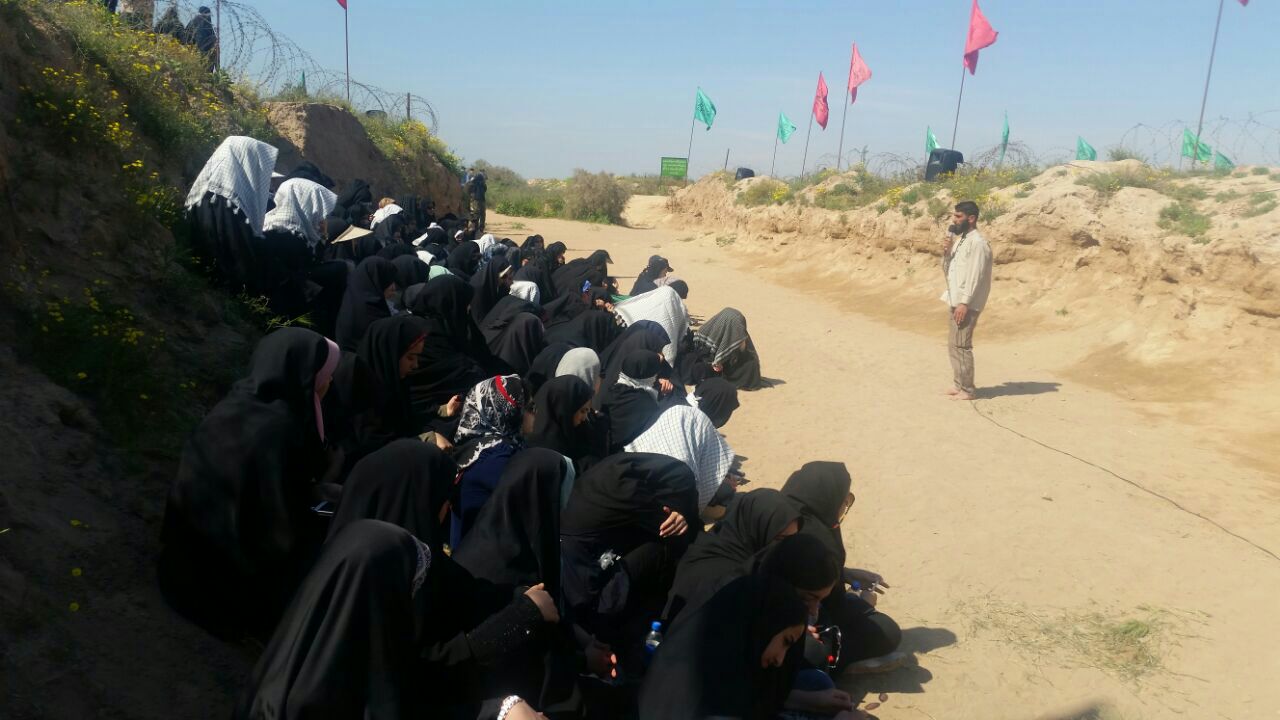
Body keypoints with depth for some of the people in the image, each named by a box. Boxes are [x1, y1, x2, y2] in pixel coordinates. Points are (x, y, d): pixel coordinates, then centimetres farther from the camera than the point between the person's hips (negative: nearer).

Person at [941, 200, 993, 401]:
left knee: (961, 345, -7)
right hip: (955, 301, 10)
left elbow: (975, 277, -20)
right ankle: (960, 385, 23)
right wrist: (947, 252, 1)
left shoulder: (978, 242, -15)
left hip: (967, 304, -10)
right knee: (953, 344, 14)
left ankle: (968, 390, 0)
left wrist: (964, 303, -22)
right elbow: (948, 271, 18)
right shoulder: (959, 239, 15)